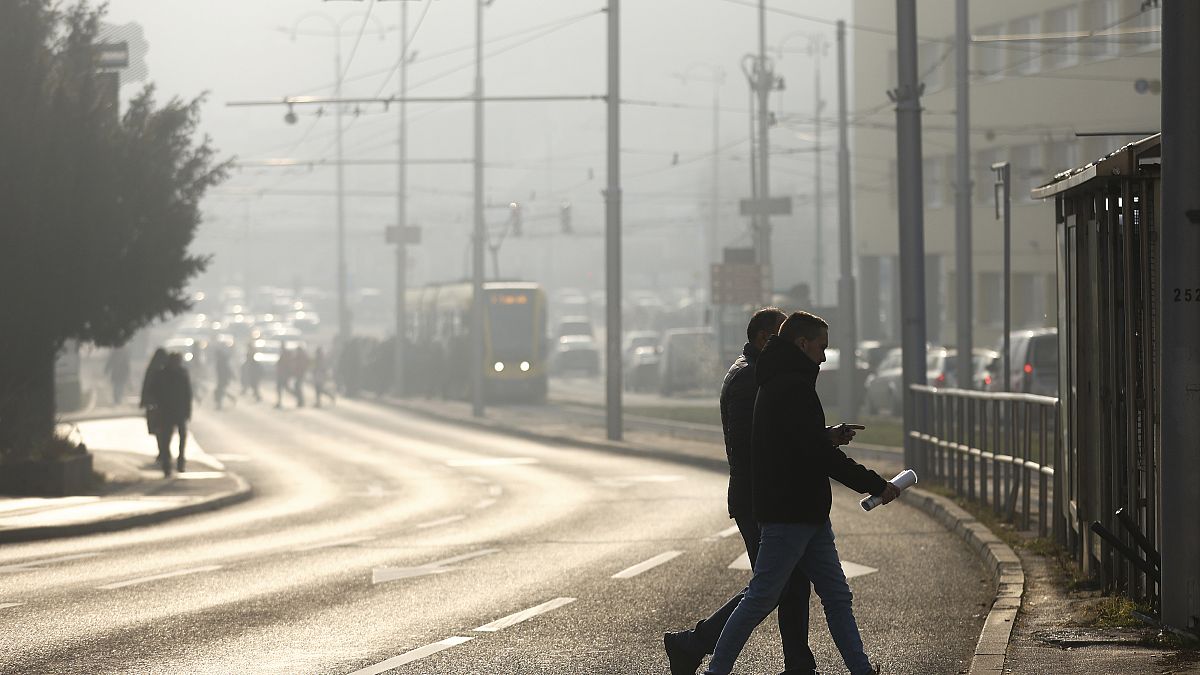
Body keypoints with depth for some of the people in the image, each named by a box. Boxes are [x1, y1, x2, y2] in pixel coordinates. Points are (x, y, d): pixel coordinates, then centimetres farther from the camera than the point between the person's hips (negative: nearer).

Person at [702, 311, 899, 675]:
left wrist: (832, 433, 10)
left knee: (836, 595, 10)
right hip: (789, 513, -11)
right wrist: (876, 485, -17)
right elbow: (819, 452, -22)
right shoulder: (792, 387, -17)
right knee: (762, 597, -4)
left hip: (809, 513, 11)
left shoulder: (778, 383, 16)